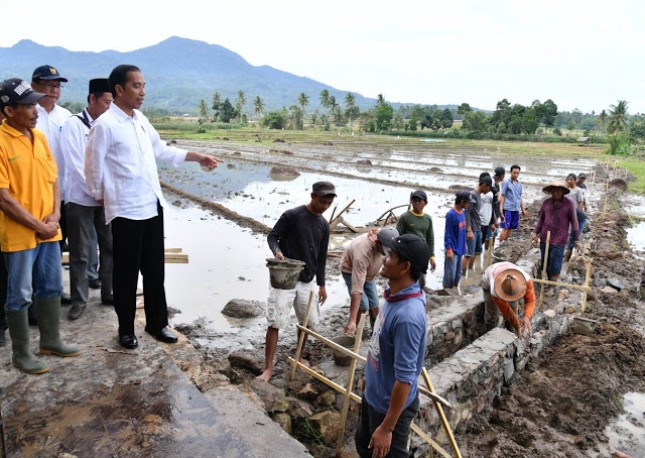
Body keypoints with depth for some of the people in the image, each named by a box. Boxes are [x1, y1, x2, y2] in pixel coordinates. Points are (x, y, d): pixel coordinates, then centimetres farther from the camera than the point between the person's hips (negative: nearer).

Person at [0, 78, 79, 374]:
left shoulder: (39, 137, 7)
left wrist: (55, 215, -3)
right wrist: (37, 225, -13)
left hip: (49, 231, 7)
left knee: (51, 288, 16)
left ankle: (50, 340, 33)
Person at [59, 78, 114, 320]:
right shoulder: (73, 124, -6)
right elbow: (76, 165, -13)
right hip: (81, 199, -4)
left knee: (110, 247, 9)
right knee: (80, 253, 3)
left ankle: (109, 293, 23)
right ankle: (79, 300, 16)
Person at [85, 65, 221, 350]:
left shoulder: (141, 120, 10)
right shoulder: (105, 125, -13)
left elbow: (161, 149, 22)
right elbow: (94, 167, -8)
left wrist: (197, 157, 18)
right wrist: (100, 197, 5)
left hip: (153, 206, 7)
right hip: (125, 210, -7)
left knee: (155, 269, 13)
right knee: (126, 273, 6)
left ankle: (156, 323, 27)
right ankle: (126, 329, 23)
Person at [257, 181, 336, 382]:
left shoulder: (324, 225, 6)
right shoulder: (292, 215, -12)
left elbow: (321, 256, 13)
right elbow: (272, 236, -7)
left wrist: (321, 284, 14)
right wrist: (277, 251, -29)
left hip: (307, 281, 6)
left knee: (309, 321, 12)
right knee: (275, 323, -6)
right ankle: (268, 368, 5)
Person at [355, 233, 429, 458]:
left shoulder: (408, 315, -35)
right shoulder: (394, 294, -7)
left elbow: (404, 378, -30)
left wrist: (387, 428, -23)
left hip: (390, 405, -8)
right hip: (373, 395, 8)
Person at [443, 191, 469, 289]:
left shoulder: (463, 212, 7)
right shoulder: (451, 214, -17)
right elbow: (447, 233, -16)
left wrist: (464, 244, 18)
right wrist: (449, 249, -17)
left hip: (460, 248, 8)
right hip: (453, 249, -8)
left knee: (458, 273, 16)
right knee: (450, 274, -3)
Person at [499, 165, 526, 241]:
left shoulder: (519, 184, 12)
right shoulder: (506, 183, -4)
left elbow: (520, 198, 19)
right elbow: (502, 197, -5)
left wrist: (523, 209, 18)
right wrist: (501, 210, -12)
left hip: (516, 209, 5)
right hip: (507, 209, -5)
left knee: (510, 228, 10)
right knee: (505, 228, -5)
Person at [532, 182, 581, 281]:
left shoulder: (569, 204, -6)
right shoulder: (546, 202, 2)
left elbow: (574, 222, -2)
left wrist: (576, 240, -2)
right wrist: (536, 233, 7)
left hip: (559, 240, -3)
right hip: (544, 238, 4)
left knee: (555, 265, -4)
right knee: (544, 263, 12)